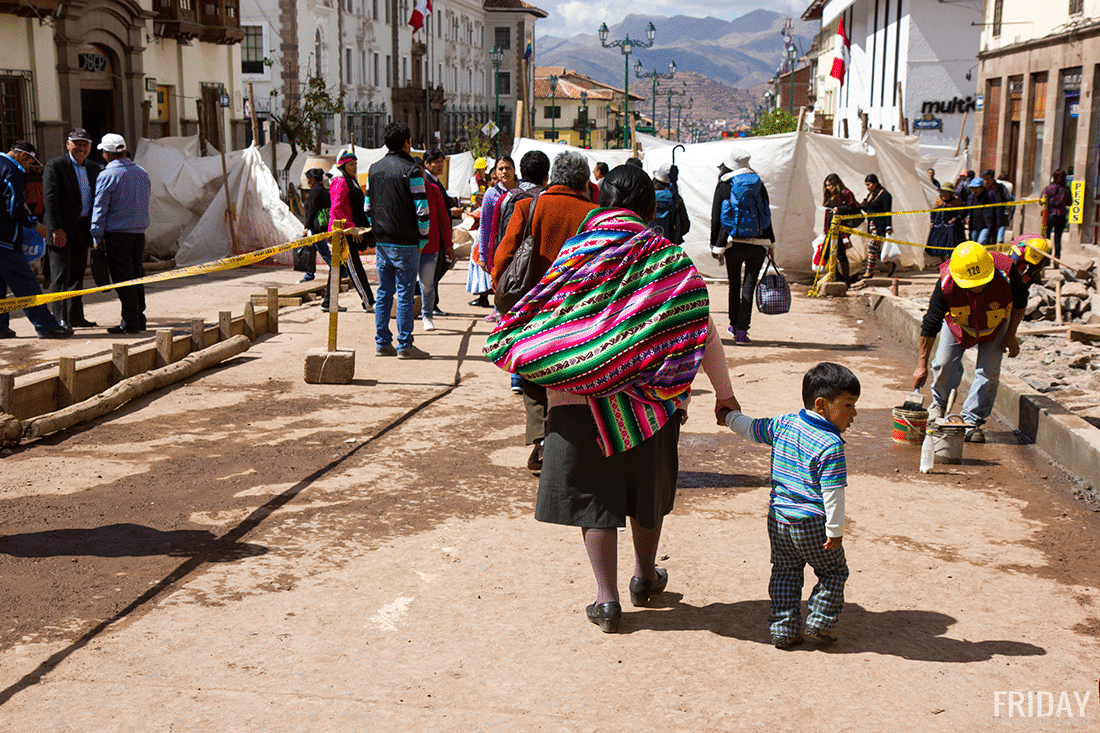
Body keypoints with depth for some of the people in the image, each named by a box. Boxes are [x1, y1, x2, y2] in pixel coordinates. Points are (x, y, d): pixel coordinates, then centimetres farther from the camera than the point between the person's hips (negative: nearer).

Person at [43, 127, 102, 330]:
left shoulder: (94, 169, 12)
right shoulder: (55, 166, -6)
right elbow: (49, 199, -13)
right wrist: (56, 229, -20)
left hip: (83, 229, 6)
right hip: (61, 230, -6)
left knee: (77, 274, 14)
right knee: (60, 274, -7)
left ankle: (76, 317, 22)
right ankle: (60, 318, -7)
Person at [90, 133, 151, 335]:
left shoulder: (107, 176, -10)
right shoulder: (142, 173, 9)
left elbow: (99, 209, -8)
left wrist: (97, 237, -3)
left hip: (117, 234, -6)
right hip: (139, 232, 6)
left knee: (122, 279, -2)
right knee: (136, 276, 13)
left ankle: (130, 322, -2)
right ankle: (139, 319, 17)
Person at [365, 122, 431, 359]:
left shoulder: (374, 170, 11)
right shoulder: (411, 171, -10)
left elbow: (368, 207, 15)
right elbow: (422, 209, -12)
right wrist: (423, 239, -3)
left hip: (381, 242, 6)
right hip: (405, 244, -6)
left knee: (384, 293, 11)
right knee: (405, 294, -2)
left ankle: (382, 343, 14)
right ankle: (405, 346, 1)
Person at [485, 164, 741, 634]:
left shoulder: (575, 254, -3)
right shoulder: (667, 257, -3)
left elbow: (542, 320, -2)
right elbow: (702, 329, -4)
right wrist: (723, 391, 4)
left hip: (580, 395, -1)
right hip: (648, 399, 2)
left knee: (592, 491, 9)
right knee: (648, 487, 21)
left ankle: (606, 599, 9)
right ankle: (645, 578, 38)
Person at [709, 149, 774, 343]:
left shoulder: (723, 187, -1)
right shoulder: (759, 185, 5)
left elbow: (715, 219, 0)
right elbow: (767, 215, 8)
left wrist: (715, 246, 8)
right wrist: (770, 243, 15)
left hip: (733, 243, -1)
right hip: (758, 244, 1)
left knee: (734, 284, 15)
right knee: (749, 285, 1)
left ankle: (734, 325, 24)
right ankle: (742, 329, -4)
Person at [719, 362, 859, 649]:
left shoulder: (784, 425, 1)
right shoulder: (831, 445, -18)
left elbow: (752, 428, 18)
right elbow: (832, 493, -19)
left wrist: (730, 418, 37)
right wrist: (835, 530, -13)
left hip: (778, 520, 6)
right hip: (812, 524, -6)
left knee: (785, 572, 17)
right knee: (833, 572, 13)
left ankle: (784, 629, 17)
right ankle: (820, 622, 11)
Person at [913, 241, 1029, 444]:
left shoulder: (1006, 273, -37)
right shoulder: (946, 285, -38)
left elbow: (1020, 301, -13)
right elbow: (930, 325, -28)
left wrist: (1011, 335, -11)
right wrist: (922, 365, -27)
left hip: (996, 324, 0)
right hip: (958, 324, 0)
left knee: (989, 372, -8)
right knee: (944, 364, -4)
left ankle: (972, 421, 6)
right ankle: (939, 405, 26)